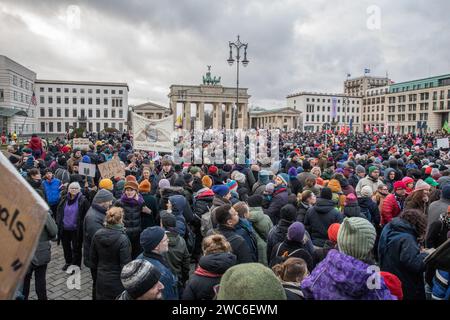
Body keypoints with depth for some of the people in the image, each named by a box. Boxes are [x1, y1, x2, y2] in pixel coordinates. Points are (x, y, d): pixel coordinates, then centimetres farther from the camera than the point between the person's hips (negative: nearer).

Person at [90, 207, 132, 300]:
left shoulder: (97, 235, -7)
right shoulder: (123, 239, -24)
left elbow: (93, 258, 6)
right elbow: (125, 265, -20)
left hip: (101, 279, 5)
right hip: (117, 281, -5)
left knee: (101, 297, 21)